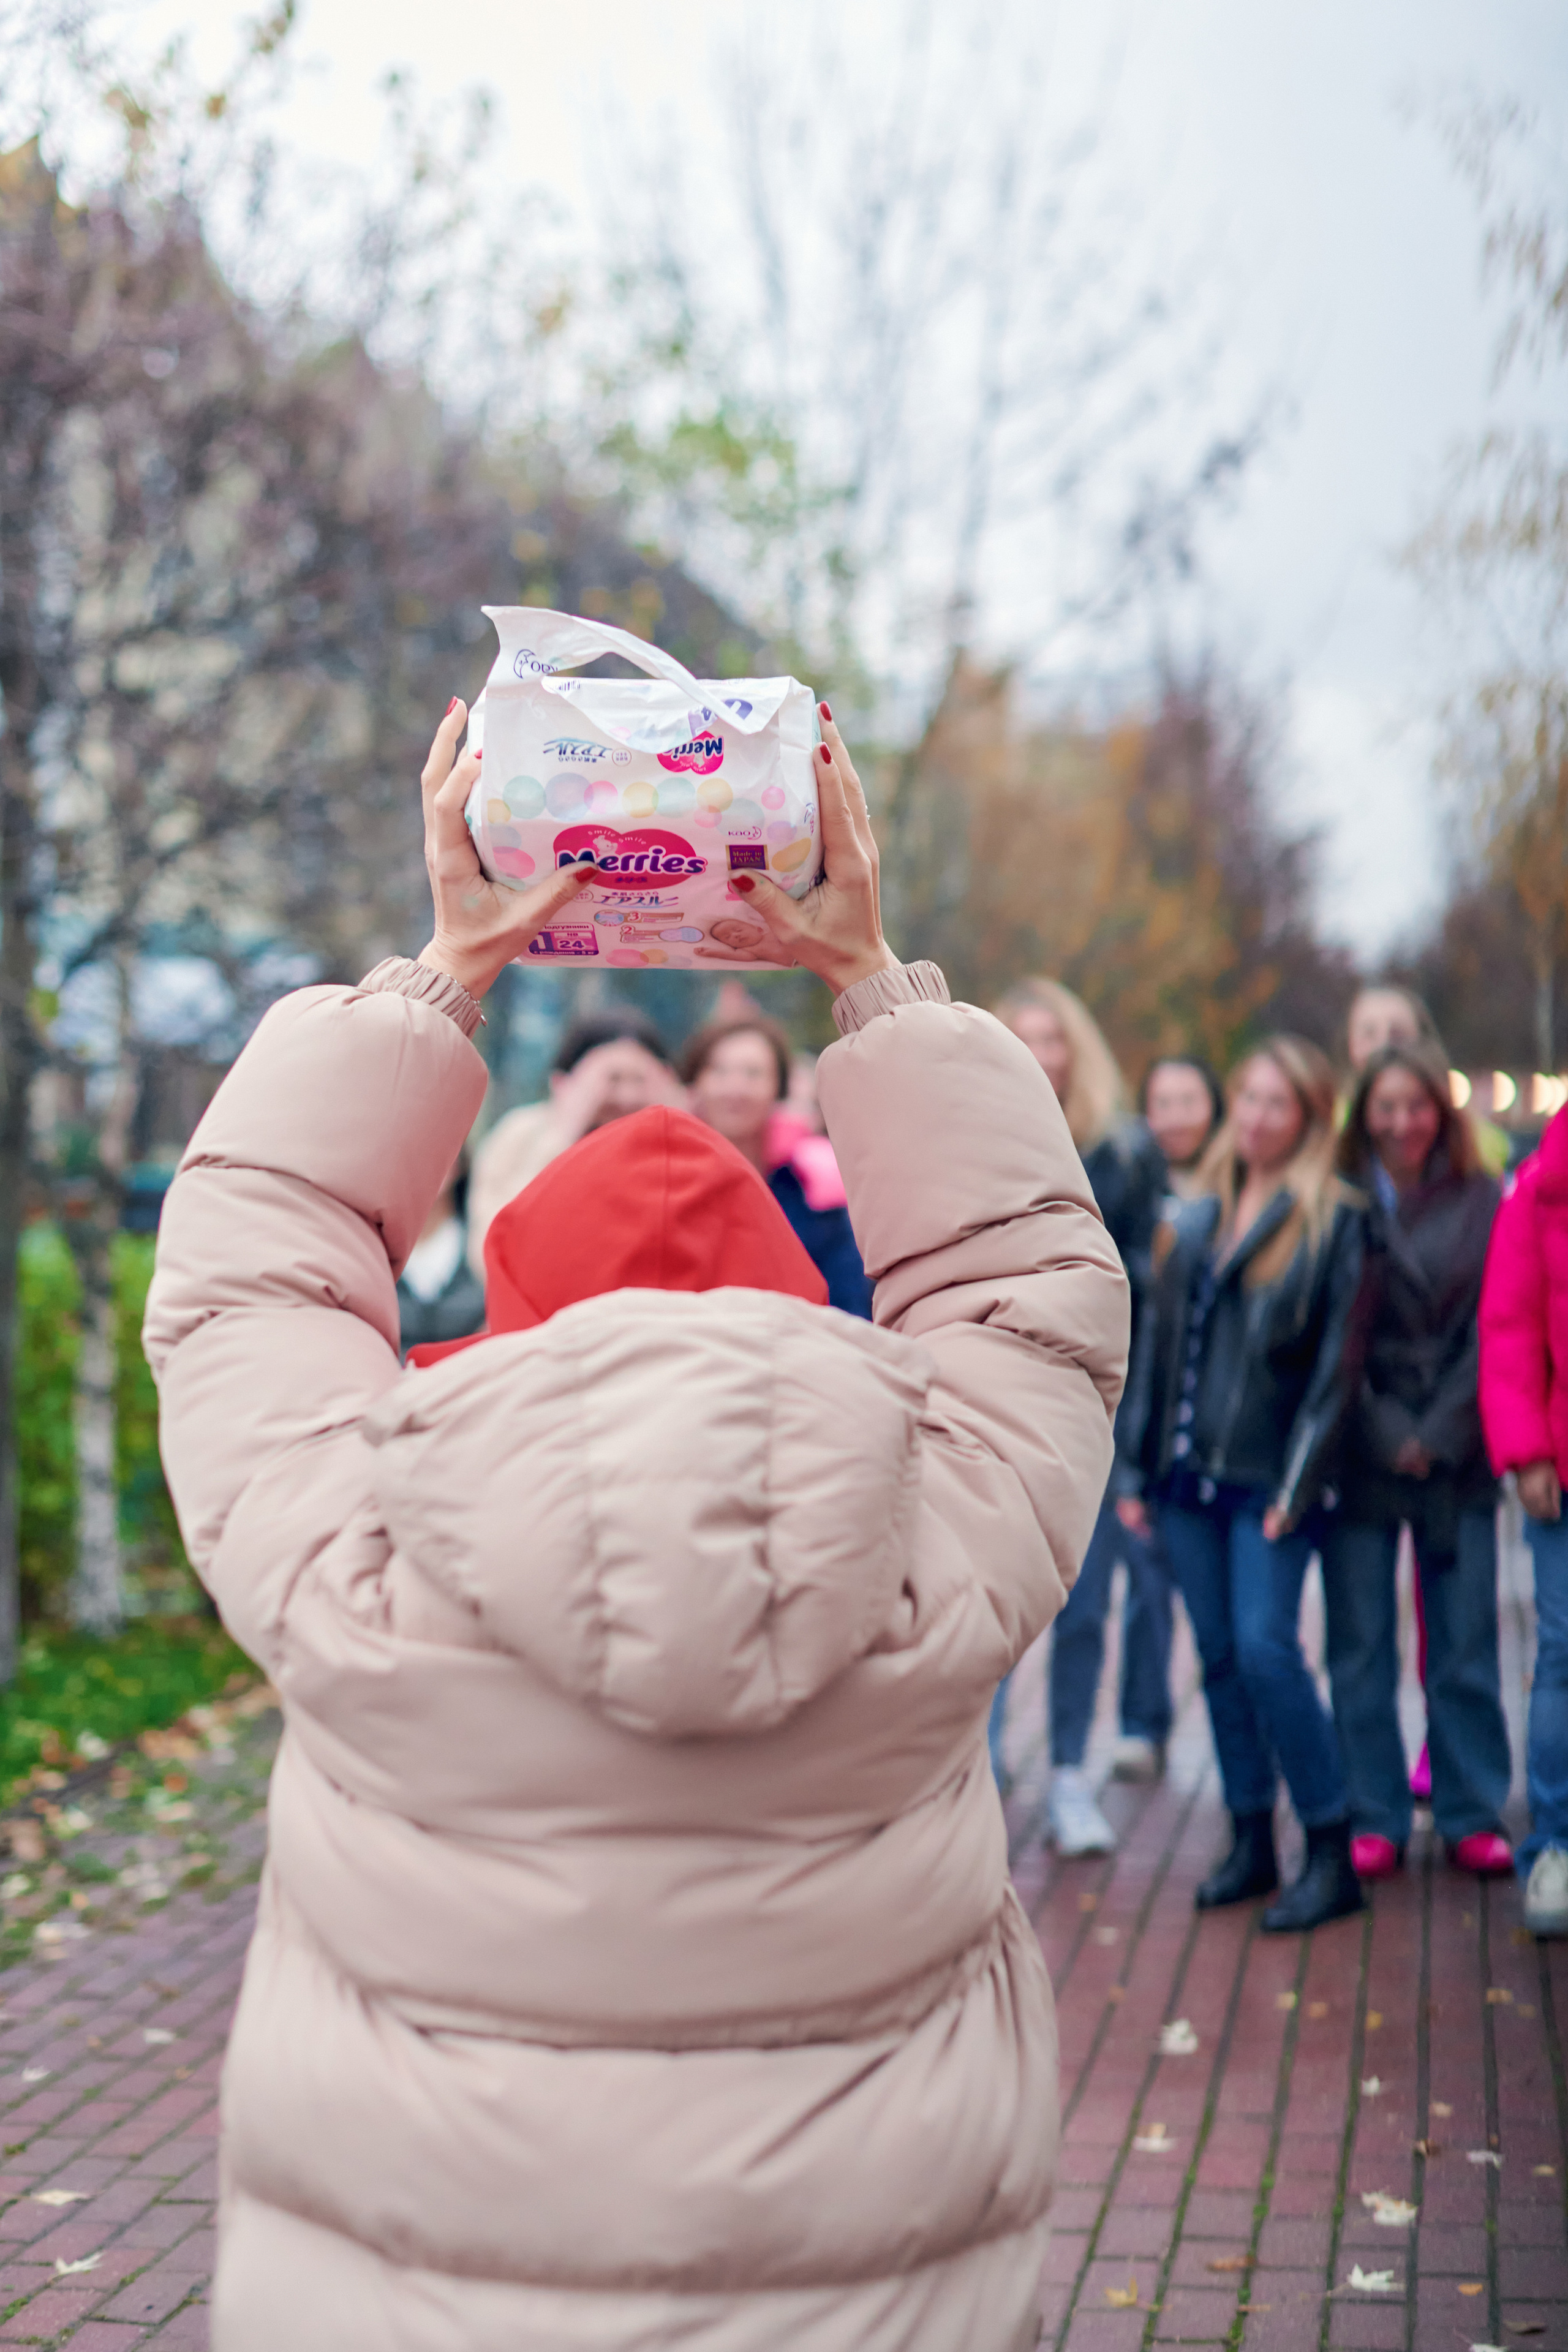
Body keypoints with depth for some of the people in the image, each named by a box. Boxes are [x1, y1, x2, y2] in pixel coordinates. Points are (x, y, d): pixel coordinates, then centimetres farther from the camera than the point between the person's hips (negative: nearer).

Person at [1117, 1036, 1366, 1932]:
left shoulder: (1333, 1220, -4)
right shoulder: (1195, 1220, 12)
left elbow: (1336, 1359, -8)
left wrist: (1298, 1482, -13)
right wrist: (1138, 1469, 11)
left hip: (1268, 1478, -5)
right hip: (1190, 1472, 6)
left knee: (1266, 1649, -12)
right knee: (1220, 1657, 9)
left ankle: (1333, 1854, -1)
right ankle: (1252, 1842, 19)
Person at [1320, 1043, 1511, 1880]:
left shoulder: (1481, 1203, 3)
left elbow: (1493, 1331, 0)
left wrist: (1439, 1435, -7)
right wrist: (1386, 1435, -7)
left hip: (1456, 1457, 1)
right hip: (1361, 1456, 0)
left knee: (1465, 1647, 5)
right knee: (1360, 1649, 4)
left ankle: (1474, 1816, 16)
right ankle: (1374, 1821, 14)